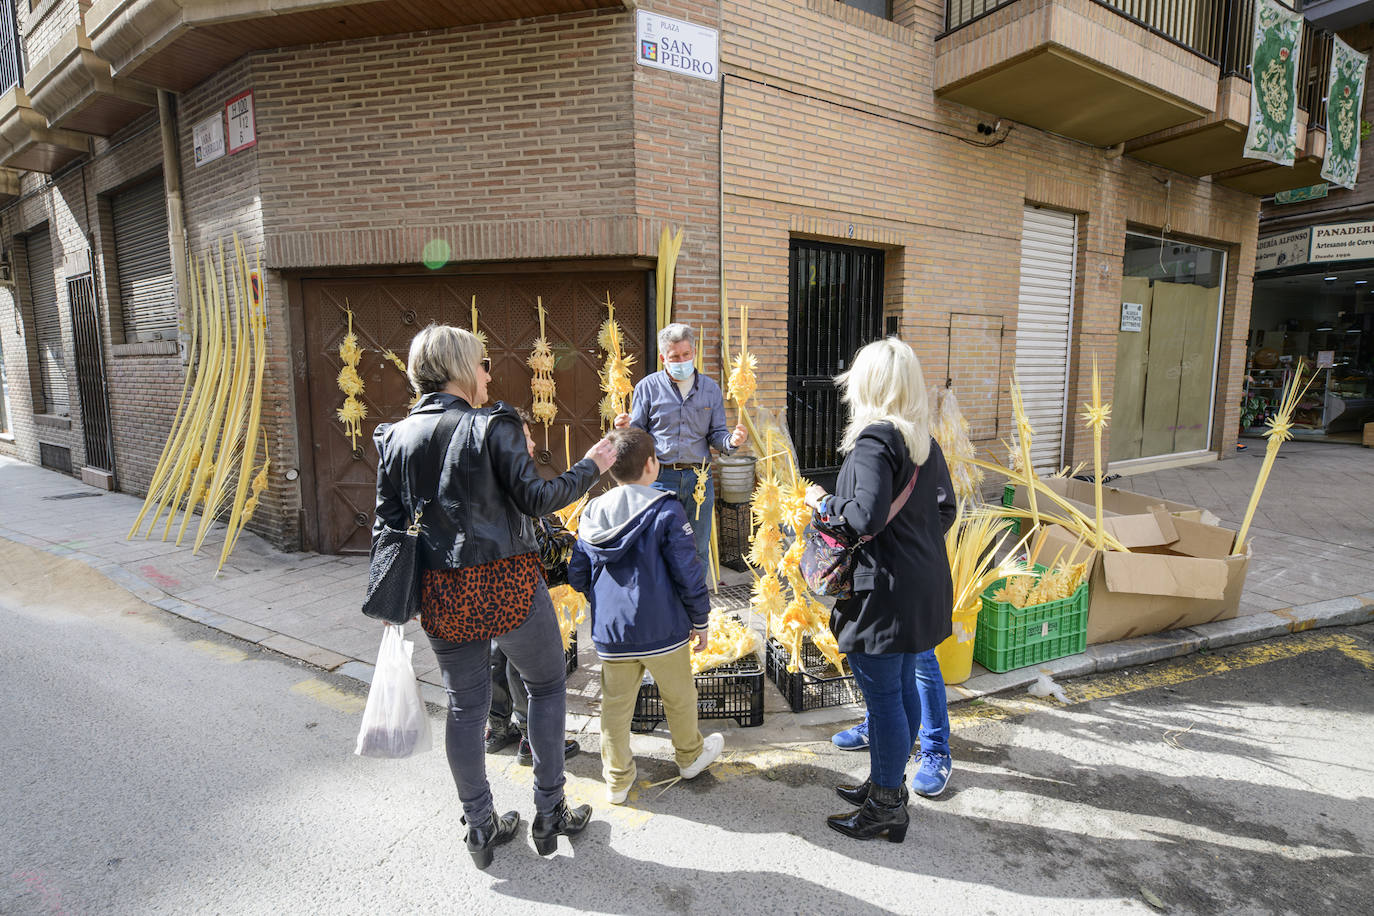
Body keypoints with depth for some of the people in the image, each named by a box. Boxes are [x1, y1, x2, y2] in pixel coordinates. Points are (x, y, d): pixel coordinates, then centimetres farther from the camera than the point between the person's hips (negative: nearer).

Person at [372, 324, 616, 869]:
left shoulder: (396, 438, 4)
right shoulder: (492, 426, -13)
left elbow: (387, 523, 6)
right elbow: (534, 499, -14)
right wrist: (591, 467, -2)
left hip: (440, 593, 5)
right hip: (505, 584, -5)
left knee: (465, 705, 18)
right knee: (546, 685, 16)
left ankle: (481, 828, 31)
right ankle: (549, 814, 25)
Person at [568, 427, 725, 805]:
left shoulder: (592, 513, 2)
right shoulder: (666, 511, -13)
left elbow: (577, 576, 8)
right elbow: (687, 573, -12)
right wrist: (700, 620, 1)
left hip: (610, 632, 3)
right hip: (662, 629, -3)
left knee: (616, 704, 15)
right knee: (678, 694, 19)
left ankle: (617, 779, 29)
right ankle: (690, 755, 41)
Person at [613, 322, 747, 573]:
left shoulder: (710, 389, 8)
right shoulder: (648, 386, 1)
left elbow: (716, 434, 8)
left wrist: (731, 441, -14)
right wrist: (625, 429, -19)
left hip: (699, 478, 2)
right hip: (660, 477, -2)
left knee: (698, 551, 11)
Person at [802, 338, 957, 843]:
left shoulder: (874, 440, -18)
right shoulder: (926, 442, 8)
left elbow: (866, 517, -27)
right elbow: (945, 508, 13)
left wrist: (824, 505, -10)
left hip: (884, 591, -9)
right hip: (924, 583, 9)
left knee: (884, 696, 4)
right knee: (901, 686, 19)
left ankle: (886, 806, 20)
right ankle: (887, 781, 37)